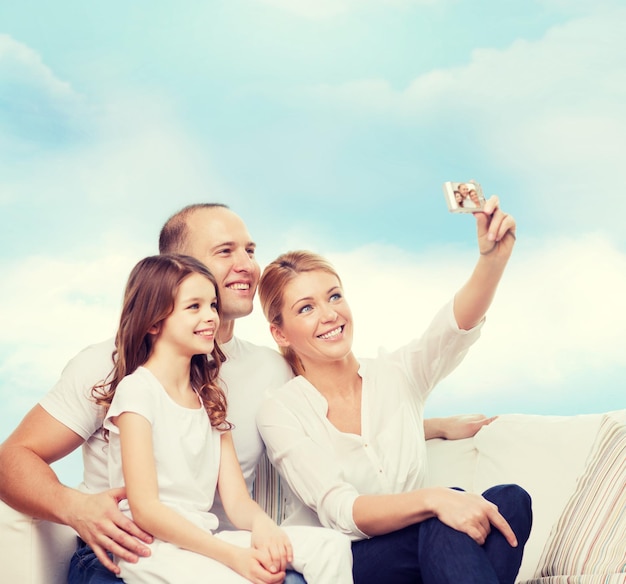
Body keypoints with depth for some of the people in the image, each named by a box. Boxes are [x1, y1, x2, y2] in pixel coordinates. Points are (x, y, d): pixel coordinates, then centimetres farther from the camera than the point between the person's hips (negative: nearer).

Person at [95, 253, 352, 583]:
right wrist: (233, 556, -21)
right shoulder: (137, 390, -6)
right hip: (153, 547, -6)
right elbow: (145, 509, -14)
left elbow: (236, 500, 8)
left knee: (331, 546, -15)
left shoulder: (210, 400, 16)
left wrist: (262, 524, -16)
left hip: (202, 540, 7)